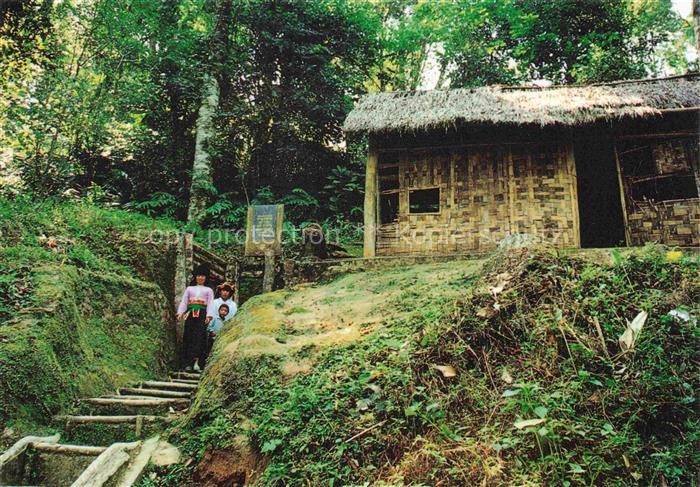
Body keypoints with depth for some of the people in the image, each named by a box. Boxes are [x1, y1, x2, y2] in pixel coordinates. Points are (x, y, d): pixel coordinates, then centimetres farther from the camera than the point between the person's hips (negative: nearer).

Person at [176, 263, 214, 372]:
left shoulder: (208, 290, 18)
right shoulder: (189, 288, 23)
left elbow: (210, 303, 6)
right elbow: (183, 301, 14)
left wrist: (209, 315, -11)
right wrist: (180, 313, -4)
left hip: (202, 314, -2)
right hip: (190, 313, 2)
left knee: (199, 336, -14)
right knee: (188, 337, -5)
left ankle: (196, 362, -22)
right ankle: (188, 364, -4)